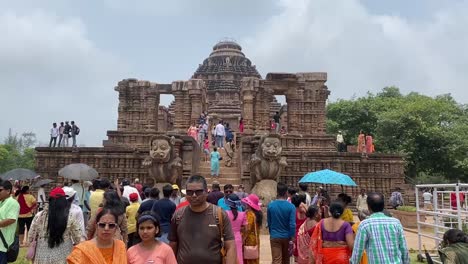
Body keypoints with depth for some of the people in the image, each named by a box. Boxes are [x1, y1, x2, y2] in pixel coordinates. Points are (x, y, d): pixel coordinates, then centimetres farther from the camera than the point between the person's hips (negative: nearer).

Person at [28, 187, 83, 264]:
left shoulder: (39, 216, -6)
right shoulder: (71, 217, -9)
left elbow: (31, 238, 2)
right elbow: (79, 239, -6)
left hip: (43, 258, 1)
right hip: (63, 258, -1)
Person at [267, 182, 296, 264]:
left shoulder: (270, 205, -5)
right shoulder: (291, 206, -11)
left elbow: (269, 222, 4)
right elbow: (292, 224, -15)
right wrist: (292, 239, -8)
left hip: (275, 237, 0)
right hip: (287, 237, 0)